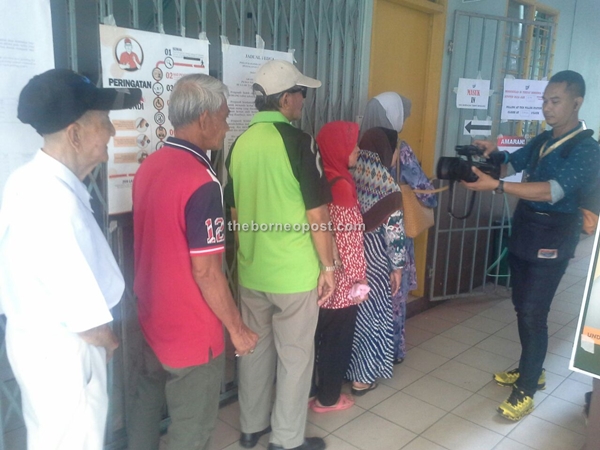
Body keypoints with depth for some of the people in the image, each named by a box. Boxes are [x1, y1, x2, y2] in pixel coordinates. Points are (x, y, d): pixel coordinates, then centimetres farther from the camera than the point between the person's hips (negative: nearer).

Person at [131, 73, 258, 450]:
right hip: (192, 332, -8)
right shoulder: (202, 182, -25)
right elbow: (205, 271, -24)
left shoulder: (150, 166, 2)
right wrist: (237, 329, -12)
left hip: (151, 320, 8)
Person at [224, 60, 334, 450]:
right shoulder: (299, 141, -14)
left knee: (255, 349, 19)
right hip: (294, 272, -6)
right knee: (295, 356, 10)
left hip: (250, 271, 6)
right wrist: (328, 265, -5)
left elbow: (234, 212, 10)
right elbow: (317, 214, -15)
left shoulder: (240, 143, 3)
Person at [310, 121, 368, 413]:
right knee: (337, 338, 9)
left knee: (314, 333, 19)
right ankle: (328, 397, 25)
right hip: (339, 279, -8)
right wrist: (357, 278, -12)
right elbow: (346, 240, -21)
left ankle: (308, 388, 34)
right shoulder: (341, 185, -20)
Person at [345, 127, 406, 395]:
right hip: (371, 257, -4)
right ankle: (362, 377, 19)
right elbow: (393, 228, -12)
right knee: (368, 313, 10)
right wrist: (397, 265, -3)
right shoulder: (386, 183, -12)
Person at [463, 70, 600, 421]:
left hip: (552, 242, -7)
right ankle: (532, 370, 35)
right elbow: (512, 164, 18)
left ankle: (525, 391, 9)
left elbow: (553, 191, -30)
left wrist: (496, 186, -39)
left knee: (533, 314, -4)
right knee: (522, 308, 16)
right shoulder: (542, 140, 8)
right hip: (523, 233, 8)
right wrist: (493, 154, -7)